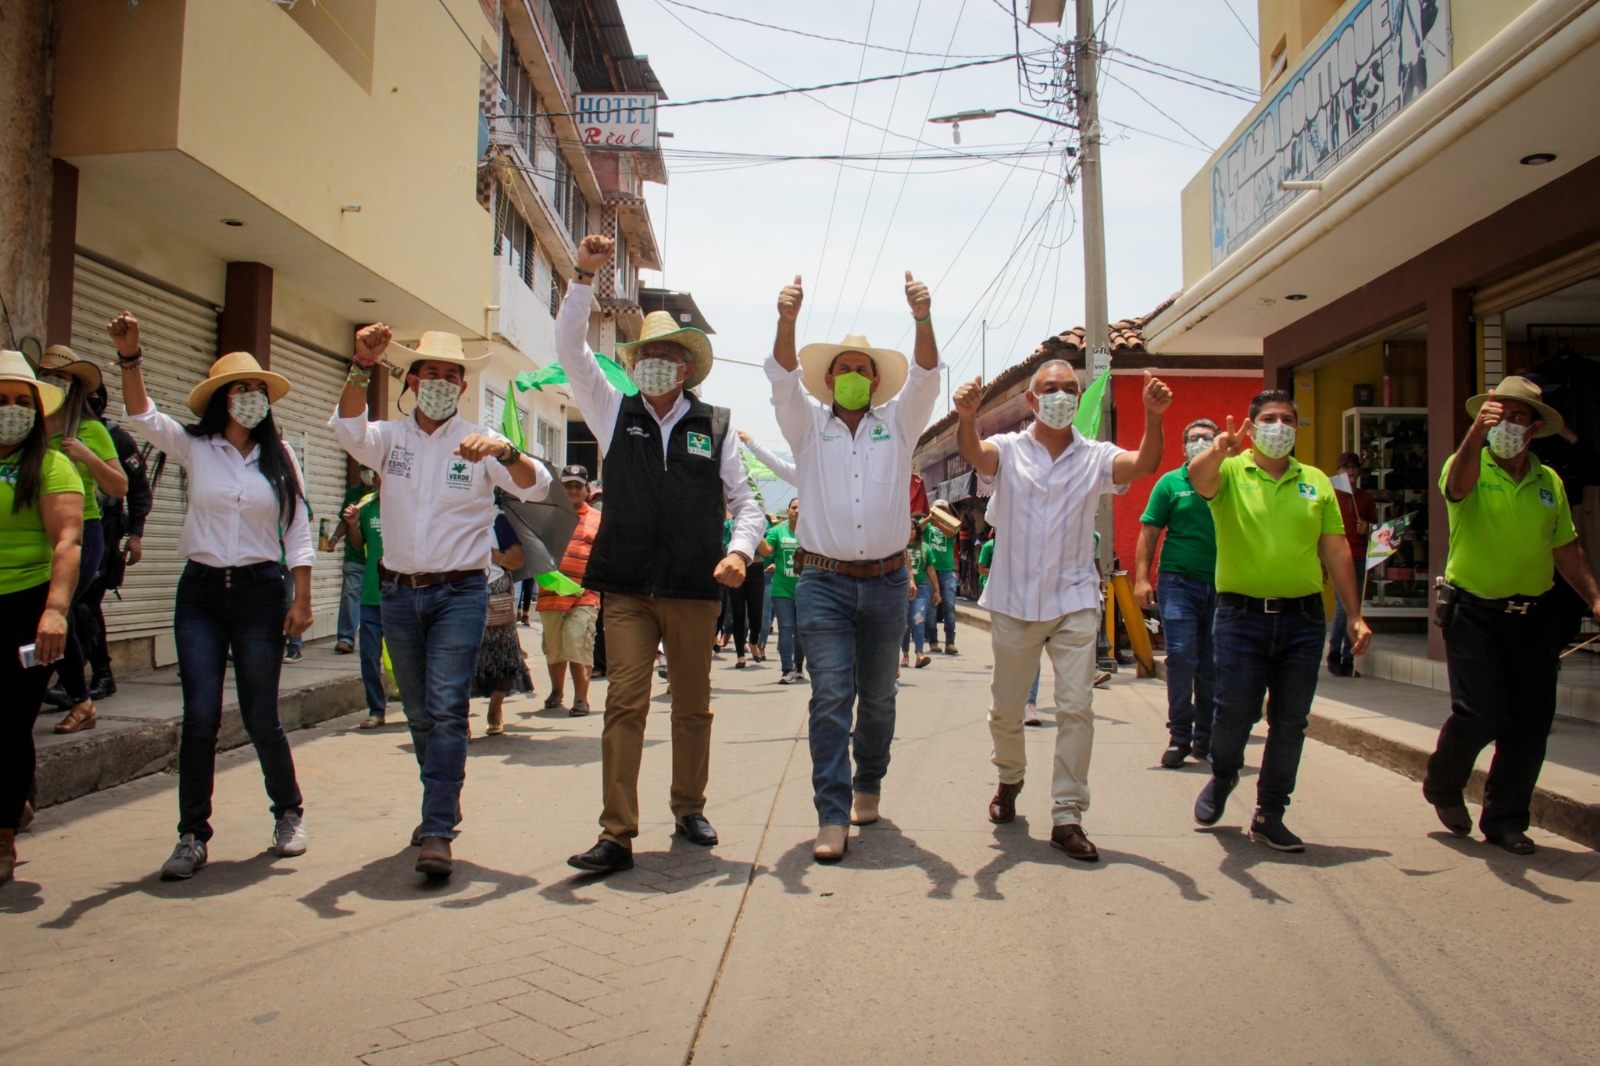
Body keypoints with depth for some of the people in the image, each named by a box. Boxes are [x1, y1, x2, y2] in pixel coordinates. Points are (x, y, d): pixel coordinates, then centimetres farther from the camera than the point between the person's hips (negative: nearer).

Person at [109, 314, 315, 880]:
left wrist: (301, 600, -3)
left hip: (259, 591, 0)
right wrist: (129, 355, -27)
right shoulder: (194, 448, 4)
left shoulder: (279, 458, 5)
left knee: (260, 717, 3)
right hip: (200, 592, 1)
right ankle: (193, 836, 6)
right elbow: (143, 415, -12)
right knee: (200, 717, -5)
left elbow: (299, 535, 4)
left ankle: (290, 813, 24)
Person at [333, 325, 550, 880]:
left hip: (460, 592, -3)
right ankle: (444, 803, 31)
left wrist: (505, 452, -34)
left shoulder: (480, 443, 1)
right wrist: (362, 366, -29)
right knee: (419, 713, 13)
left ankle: (437, 832, -12)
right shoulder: (390, 438, 8)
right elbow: (348, 427, -14)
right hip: (399, 591, 3)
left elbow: (536, 485, -13)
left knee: (446, 708, -13)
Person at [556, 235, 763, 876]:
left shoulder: (716, 426, 9)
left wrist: (740, 550, -8)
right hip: (627, 587, 0)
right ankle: (617, 835, -4)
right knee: (625, 703, -7)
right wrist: (584, 276, -4)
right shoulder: (615, 414, 11)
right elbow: (570, 349, 4)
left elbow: (744, 500, 10)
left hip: (695, 589, 1)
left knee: (693, 706, 10)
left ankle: (689, 810, 27)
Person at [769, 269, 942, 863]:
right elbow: (784, 380, -7)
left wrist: (922, 319, -23)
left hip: (886, 581, 2)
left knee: (878, 696, 11)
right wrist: (787, 322, -26)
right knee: (830, 696, -10)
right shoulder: (808, 425, 9)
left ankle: (868, 783, 33)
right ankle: (832, 817, -9)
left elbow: (925, 378, -5)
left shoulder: (898, 423, 11)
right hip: (823, 582, -2)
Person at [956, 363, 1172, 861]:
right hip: (1013, 603, 0)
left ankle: (1067, 817, 2)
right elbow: (973, 452, -20)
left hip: (1074, 601, 0)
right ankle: (1009, 781, 40)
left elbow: (1145, 464, -15)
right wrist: (967, 417, -44)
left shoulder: (1095, 457, 3)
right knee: (1005, 710, 12)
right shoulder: (1008, 450, 1)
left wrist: (1153, 418, -36)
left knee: (1077, 708, -8)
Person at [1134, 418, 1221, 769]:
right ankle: (1179, 737, 3)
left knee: (1213, 664, 8)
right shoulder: (1170, 483, 4)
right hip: (1179, 581, -2)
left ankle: (1205, 737, 19)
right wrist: (1142, 577, -8)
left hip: (1221, 585, 2)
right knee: (1181, 657, -7)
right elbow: (1149, 532, 1)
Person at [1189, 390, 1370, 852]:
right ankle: (1222, 776, 31)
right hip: (1242, 615, -3)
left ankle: (1269, 817, 20)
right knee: (1234, 713, -2)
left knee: (1290, 722, 6)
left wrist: (1354, 615, 9)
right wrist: (1219, 451, -46)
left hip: (1302, 618, 3)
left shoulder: (1316, 482, 12)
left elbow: (1336, 551, 13)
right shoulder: (1230, 473, 1)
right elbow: (1198, 478, -23)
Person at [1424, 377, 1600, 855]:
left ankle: (1505, 819, 20)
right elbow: (1459, 484, -30)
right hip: (1475, 611, -5)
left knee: (1531, 723, 5)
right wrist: (1476, 430, -48)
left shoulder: (1549, 482, 9)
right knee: (1479, 711, -12)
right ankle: (1443, 787, 16)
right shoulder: (1469, 467, -4)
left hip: (1534, 613, 5)